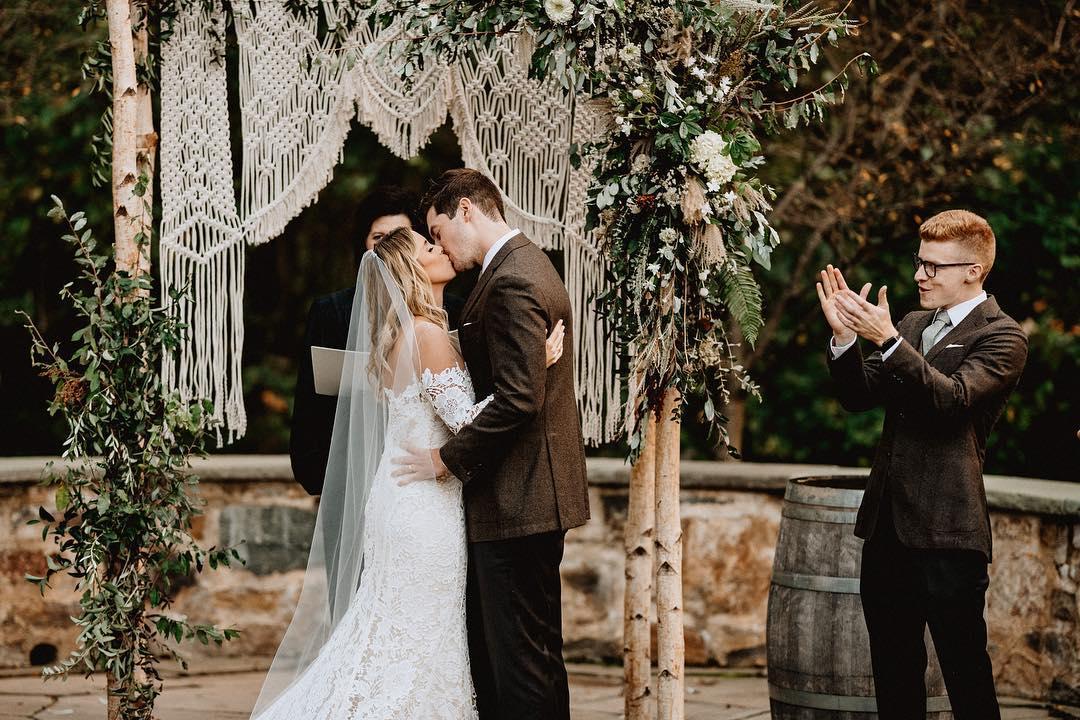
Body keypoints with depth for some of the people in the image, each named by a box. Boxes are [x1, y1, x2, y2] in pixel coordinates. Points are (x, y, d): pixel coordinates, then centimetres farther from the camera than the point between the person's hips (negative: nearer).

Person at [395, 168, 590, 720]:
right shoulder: (526, 266, 16)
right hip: (532, 494, 11)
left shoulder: (511, 282, -18)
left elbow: (517, 400, -25)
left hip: (516, 500, -11)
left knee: (521, 659, -5)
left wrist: (448, 458, -15)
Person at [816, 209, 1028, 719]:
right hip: (887, 525, 7)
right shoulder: (912, 325, 16)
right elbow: (859, 396, 12)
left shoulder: (1001, 337, -7)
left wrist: (886, 338, -28)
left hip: (947, 532, -7)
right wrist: (845, 336, -5)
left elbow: (952, 398, -22)